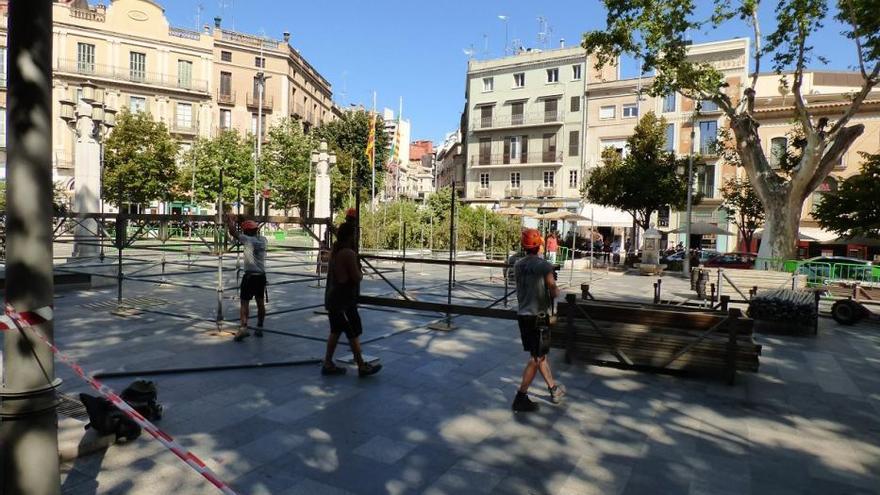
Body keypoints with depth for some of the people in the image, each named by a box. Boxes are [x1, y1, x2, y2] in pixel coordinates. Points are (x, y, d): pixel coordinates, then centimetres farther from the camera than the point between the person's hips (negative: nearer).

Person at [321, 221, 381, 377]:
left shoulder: (334, 250, 9)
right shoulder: (349, 253, -19)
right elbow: (357, 277, -18)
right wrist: (360, 272, 2)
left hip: (332, 298, 9)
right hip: (344, 301, -9)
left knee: (335, 331, 16)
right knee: (354, 334, 2)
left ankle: (328, 364, 22)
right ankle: (362, 367, 12)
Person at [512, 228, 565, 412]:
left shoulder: (517, 265, 2)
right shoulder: (544, 266, -16)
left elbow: (522, 286, 8)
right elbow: (554, 292, -12)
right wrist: (556, 291, 9)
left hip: (522, 315, 7)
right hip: (538, 316, -7)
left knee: (540, 354, 19)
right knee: (536, 358, 4)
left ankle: (554, 389, 33)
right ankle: (521, 397, 7)